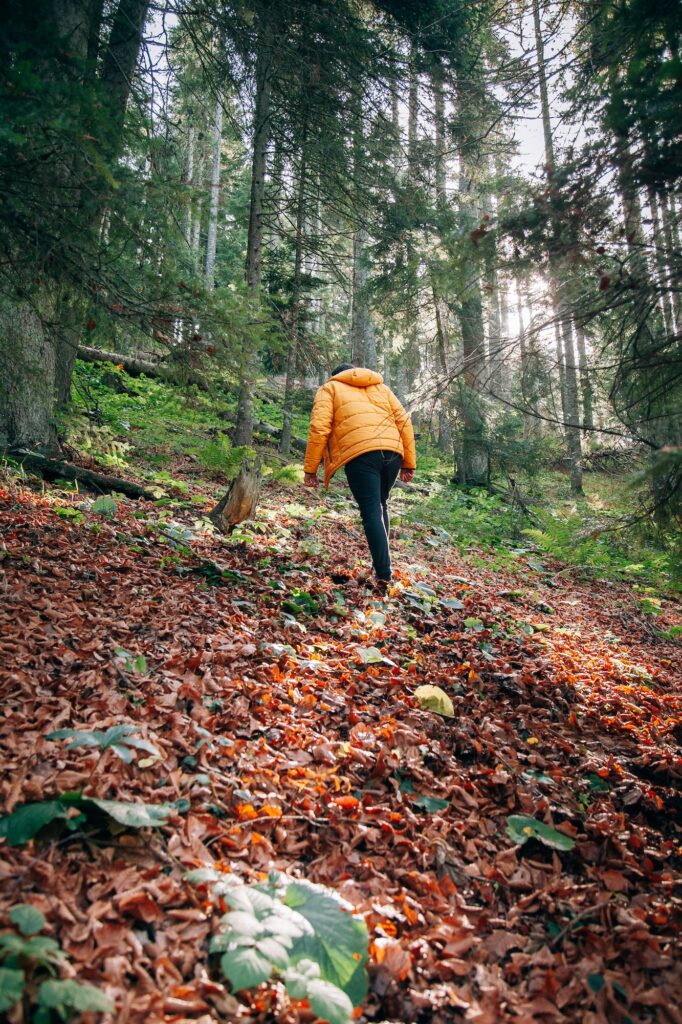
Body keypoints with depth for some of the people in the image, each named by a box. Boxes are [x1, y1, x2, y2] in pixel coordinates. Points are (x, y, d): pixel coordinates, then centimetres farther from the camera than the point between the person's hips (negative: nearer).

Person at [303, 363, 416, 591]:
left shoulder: (330, 388, 19)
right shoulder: (380, 386, 30)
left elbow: (319, 428, 3)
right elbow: (404, 423, 19)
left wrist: (310, 468, 4)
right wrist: (409, 463, 19)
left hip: (360, 453, -4)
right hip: (392, 451, 4)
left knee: (371, 512, -4)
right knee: (380, 505, 22)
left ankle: (384, 576, -10)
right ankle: (381, 562, 22)